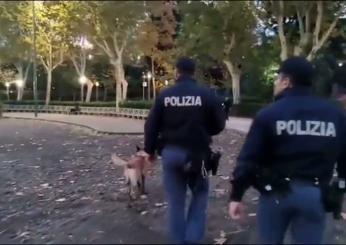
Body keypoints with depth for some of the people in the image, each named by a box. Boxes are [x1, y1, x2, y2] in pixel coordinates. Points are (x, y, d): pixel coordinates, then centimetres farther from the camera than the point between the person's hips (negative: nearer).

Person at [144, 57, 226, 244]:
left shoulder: (164, 95, -1)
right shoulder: (206, 94, -7)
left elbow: (151, 126, 0)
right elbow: (219, 124, -1)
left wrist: (150, 150, 13)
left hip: (170, 153, 2)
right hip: (196, 153, -2)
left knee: (175, 201, 13)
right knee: (200, 194, 19)